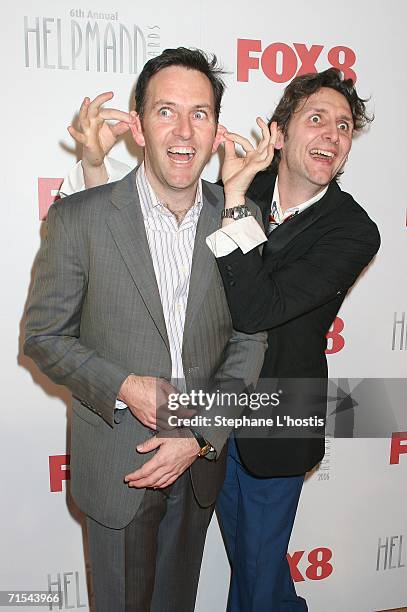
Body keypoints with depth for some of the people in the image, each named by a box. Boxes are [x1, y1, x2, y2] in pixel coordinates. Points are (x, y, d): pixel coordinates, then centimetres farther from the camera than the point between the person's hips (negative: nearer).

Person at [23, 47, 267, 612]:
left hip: (200, 458, 3)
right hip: (116, 459, -2)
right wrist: (122, 387, -20)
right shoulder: (78, 218, -14)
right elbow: (42, 336, -6)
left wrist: (202, 434, -12)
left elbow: (248, 338, -4)